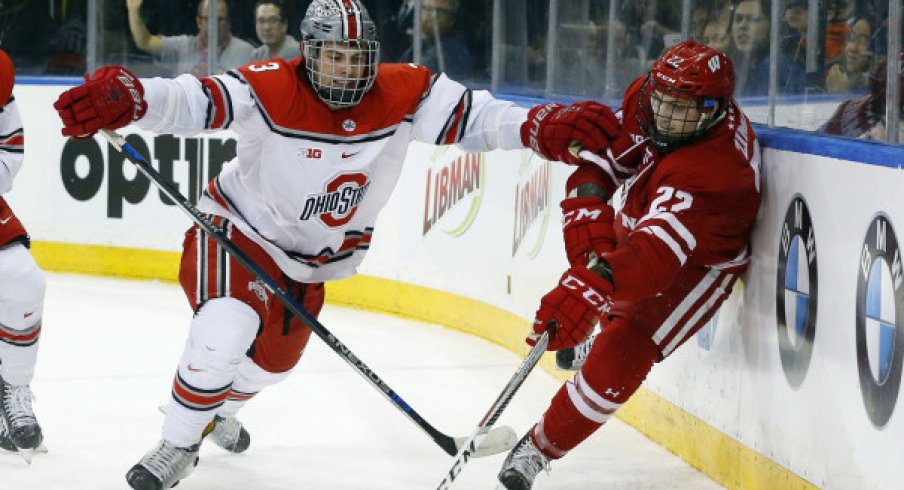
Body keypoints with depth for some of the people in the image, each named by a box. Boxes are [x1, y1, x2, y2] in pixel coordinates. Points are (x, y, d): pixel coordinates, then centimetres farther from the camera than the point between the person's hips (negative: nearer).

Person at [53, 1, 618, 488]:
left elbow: (472, 116, -21)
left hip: (313, 255, 5)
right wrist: (126, 99, -61)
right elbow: (194, 100, -41)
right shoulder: (270, 89, -30)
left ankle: (218, 411, 52)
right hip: (238, 227, -5)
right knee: (225, 330, -26)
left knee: (273, 358, 18)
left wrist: (541, 127, -39)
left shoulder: (402, 93, -18)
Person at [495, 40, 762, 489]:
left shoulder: (713, 169, -44)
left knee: (622, 355, -22)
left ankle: (541, 449, -6)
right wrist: (588, 210, -32)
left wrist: (589, 286, -68)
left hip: (698, 264, -8)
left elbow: (656, 254, -55)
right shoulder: (644, 99, -23)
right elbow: (601, 159, -11)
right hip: (638, 224, 8)